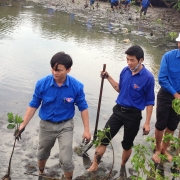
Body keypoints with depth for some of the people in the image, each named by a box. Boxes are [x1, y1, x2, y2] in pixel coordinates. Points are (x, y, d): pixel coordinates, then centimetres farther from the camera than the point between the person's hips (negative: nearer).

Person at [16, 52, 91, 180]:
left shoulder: (76, 86, -21)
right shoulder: (42, 84, -20)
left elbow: (83, 108, -8)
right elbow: (33, 105, -7)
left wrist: (86, 130, -7)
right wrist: (23, 124, -10)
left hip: (66, 126, -2)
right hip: (46, 125, 2)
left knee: (66, 160, -4)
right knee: (42, 154, 24)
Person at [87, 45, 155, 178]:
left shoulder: (148, 77, -17)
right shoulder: (125, 71, -3)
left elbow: (149, 102, -10)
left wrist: (147, 123, -9)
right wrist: (108, 77, 1)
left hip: (133, 115, -4)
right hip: (118, 110, 4)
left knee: (127, 145, 14)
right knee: (104, 138, 2)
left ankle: (123, 167, 40)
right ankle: (94, 166, 16)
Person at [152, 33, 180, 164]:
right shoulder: (169, 56, -16)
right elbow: (162, 79, -15)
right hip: (166, 96, -2)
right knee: (161, 125, 9)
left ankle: (164, 149, 37)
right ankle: (158, 150, 30)